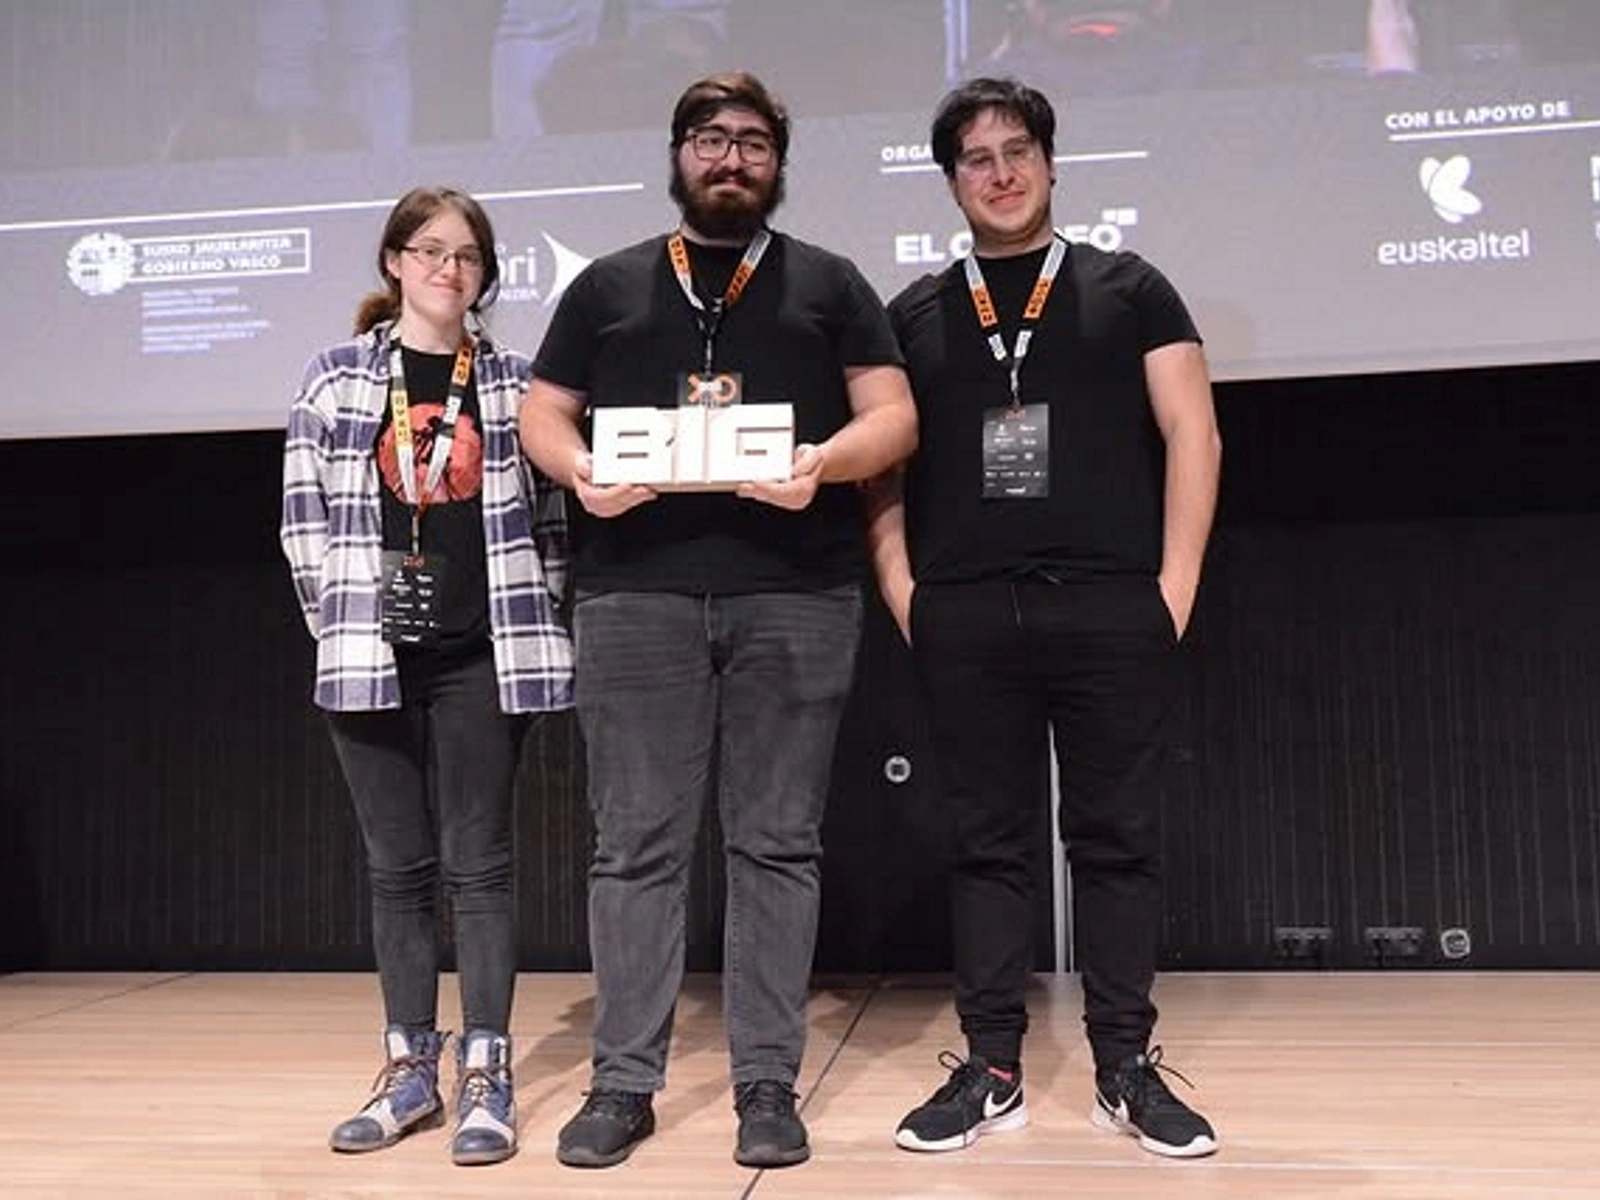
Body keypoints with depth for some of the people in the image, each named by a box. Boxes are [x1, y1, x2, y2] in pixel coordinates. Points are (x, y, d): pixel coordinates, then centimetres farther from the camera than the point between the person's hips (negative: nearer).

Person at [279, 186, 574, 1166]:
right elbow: (304, 516, 6)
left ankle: (486, 1077, 8)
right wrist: (343, 623, 0)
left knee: (477, 863, 1)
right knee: (398, 867, 8)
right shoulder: (339, 375, 6)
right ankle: (411, 1071, 19)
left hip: (483, 655, -1)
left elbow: (549, 515, 7)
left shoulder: (514, 379, 6)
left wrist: (536, 625, 0)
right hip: (373, 654, 1)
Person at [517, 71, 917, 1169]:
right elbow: (543, 416, 17)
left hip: (795, 595, -1)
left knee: (778, 843, 2)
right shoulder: (607, 285, 18)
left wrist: (825, 461, -14)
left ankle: (768, 1084, 11)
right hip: (636, 593, 1)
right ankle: (625, 1082, 11)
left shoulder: (828, 283, 15)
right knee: (636, 845, 1)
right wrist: (582, 472, -6)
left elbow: (894, 418, 7)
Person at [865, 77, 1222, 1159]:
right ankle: (991, 1067, 15)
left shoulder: (1128, 289, 11)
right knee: (986, 841, 6)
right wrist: (901, 590, 1)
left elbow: (1192, 435, 4)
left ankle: (1127, 1067, 15)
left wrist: (1174, 586, -5)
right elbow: (880, 460, 13)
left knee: (1116, 836, 4)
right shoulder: (913, 315, 14)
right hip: (964, 616, 1)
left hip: (1111, 606, -1)